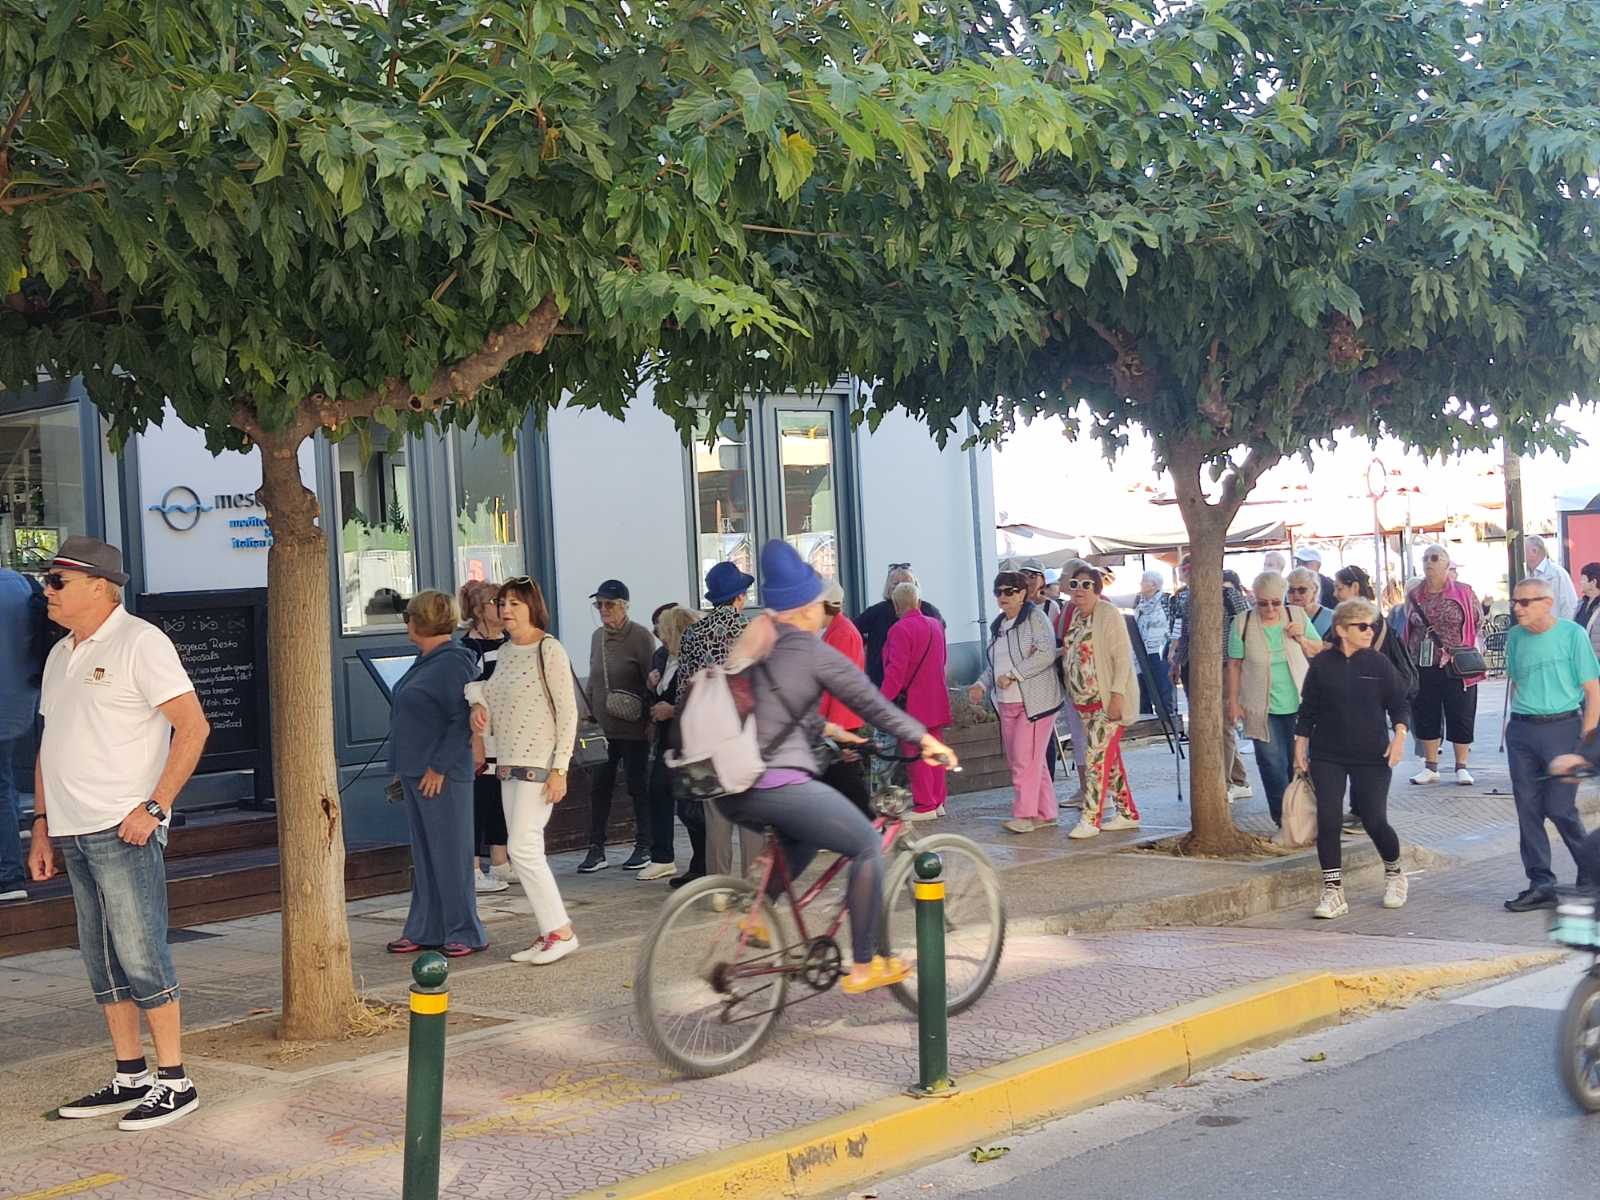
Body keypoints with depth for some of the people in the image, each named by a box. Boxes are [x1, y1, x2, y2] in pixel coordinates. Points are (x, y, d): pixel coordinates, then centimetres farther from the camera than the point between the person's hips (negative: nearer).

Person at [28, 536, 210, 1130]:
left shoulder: (139, 642, -8)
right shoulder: (61, 655, 17)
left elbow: (193, 726, -14)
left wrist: (153, 807, -17)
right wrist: (42, 825, 16)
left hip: (123, 830, -8)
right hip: (73, 833, 8)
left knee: (140, 956, -6)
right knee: (101, 962, 11)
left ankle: (174, 1082, 1)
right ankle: (129, 1078, 19)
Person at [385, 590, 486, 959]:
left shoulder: (453, 662, -14)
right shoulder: (424, 662, 16)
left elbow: (462, 721, -20)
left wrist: (439, 767, -21)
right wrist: (402, 767, 19)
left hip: (442, 775, -10)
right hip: (417, 772, 10)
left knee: (450, 852, -3)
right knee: (424, 855, 13)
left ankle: (465, 933, 4)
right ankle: (426, 930, 20)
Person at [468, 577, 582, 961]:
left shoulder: (549, 650, -10)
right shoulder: (506, 651, 13)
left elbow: (568, 711, -12)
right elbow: (486, 688, 29)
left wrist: (560, 769, -17)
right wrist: (478, 700, 4)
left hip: (539, 764, -8)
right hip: (509, 764, 8)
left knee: (523, 848, -13)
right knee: (525, 851, 8)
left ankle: (560, 930, -6)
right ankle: (549, 932, 14)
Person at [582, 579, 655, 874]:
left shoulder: (640, 636, -9)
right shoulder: (597, 636, 11)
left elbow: (652, 682, -11)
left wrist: (652, 721, -14)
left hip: (633, 728, -6)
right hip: (602, 728, 6)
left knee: (638, 787, 3)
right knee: (600, 788, 3)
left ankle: (644, 847, 14)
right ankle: (596, 849, 7)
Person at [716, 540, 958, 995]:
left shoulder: (752, 649, 18)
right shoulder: (814, 652, -3)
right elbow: (873, 703, 3)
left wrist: (826, 729, 42)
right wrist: (924, 738, 13)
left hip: (730, 790, 8)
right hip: (777, 783, -8)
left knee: (806, 834, 33)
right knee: (867, 845, 7)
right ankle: (863, 967, 9)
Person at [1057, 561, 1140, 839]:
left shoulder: (1109, 614, -12)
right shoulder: (1073, 615, 11)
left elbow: (1123, 656, -16)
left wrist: (1117, 695, -22)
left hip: (1109, 700, -8)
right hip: (1085, 701, 8)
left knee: (1097, 755, -11)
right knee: (1110, 756, 12)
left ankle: (1090, 819, -10)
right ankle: (1128, 813, 20)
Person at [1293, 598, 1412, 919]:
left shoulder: (1379, 664, 0)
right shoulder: (1321, 664, 1)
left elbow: (1400, 703, 4)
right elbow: (1307, 709, 8)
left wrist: (1399, 735, -10)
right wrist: (1300, 745, 5)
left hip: (1372, 757, -1)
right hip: (1327, 757, 1)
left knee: (1375, 821, -1)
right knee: (1327, 820, -7)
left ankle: (1394, 874, 28)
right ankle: (1333, 892, 1)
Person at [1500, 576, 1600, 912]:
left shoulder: (1572, 634, -8)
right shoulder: (1515, 637, 6)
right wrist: (1516, 719, 11)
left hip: (1561, 727, -5)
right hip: (1521, 731, 5)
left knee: (1559, 808, -5)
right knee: (1528, 808, 4)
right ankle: (1541, 884, 11)